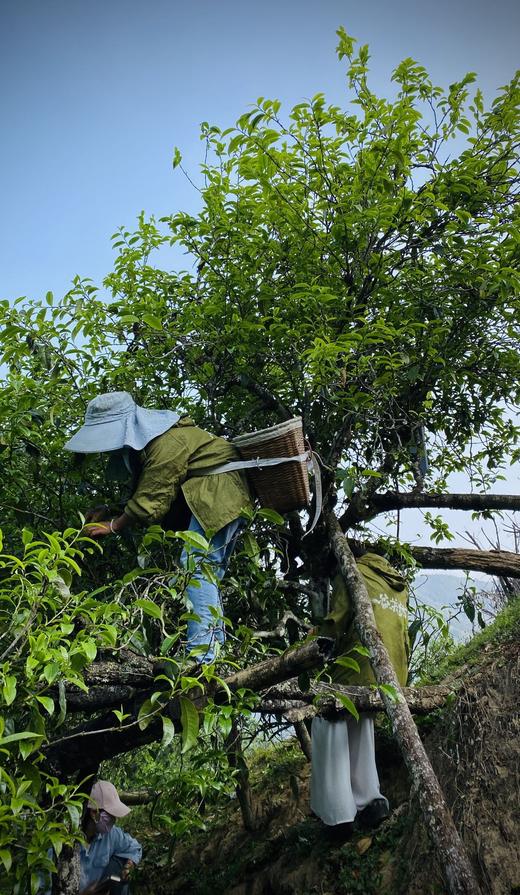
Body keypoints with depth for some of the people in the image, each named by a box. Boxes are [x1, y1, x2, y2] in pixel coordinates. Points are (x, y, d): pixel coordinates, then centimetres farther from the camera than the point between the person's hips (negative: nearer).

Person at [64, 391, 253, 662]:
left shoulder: (167, 443, -24)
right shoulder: (145, 440, 8)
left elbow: (151, 500, -19)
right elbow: (144, 491, 12)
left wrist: (113, 526, -7)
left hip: (218, 495, -11)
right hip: (208, 497, 11)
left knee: (196, 567, -18)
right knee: (207, 574, 10)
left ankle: (200, 657, -22)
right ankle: (216, 645, 16)